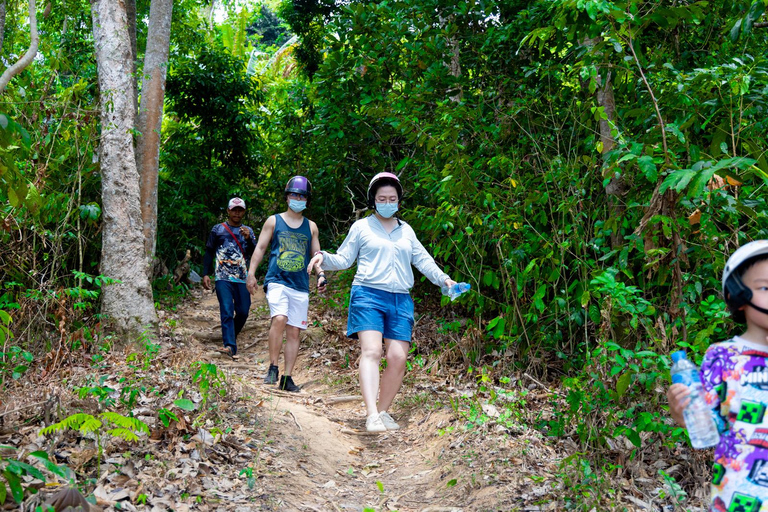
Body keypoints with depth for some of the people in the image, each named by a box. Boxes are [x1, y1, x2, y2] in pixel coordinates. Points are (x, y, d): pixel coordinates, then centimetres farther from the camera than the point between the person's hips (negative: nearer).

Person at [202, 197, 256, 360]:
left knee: (243, 312, 5)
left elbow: (253, 254, 0)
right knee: (227, 311, -13)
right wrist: (205, 274, 1)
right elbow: (209, 252, 9)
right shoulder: (218, 229, 7)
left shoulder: (248, 231, 12)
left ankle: (232, 334, 31)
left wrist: (248, 239, -18)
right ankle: (230, 346, -20)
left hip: (242, 278, 3)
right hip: (223, 278, -3)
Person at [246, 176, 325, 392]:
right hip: (277, 280, -3)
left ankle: (287, 378, 9)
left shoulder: (311, 227, 16)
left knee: (294, 331, 2)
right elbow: (260, 248, 7)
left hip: (301, 286, 3)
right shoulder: (273, 221, 9)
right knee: (279, 319, -26)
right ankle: (273, 368, -14)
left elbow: (316, 254, 18)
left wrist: (321, 275, 1)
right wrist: (251, 273, -3)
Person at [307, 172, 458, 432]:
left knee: (398, 358, -5)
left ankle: (383, 411, 10)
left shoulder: (406, 230, 20)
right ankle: (372, 415, -28)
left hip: (400, 301, 4)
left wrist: (443, 279, 5)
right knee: (371, 351, -20)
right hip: (368, 295, -4)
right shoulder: (361, 227, 10)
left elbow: (423, 260, 18)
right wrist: (323, 258, -10)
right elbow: (344, 259, 9)